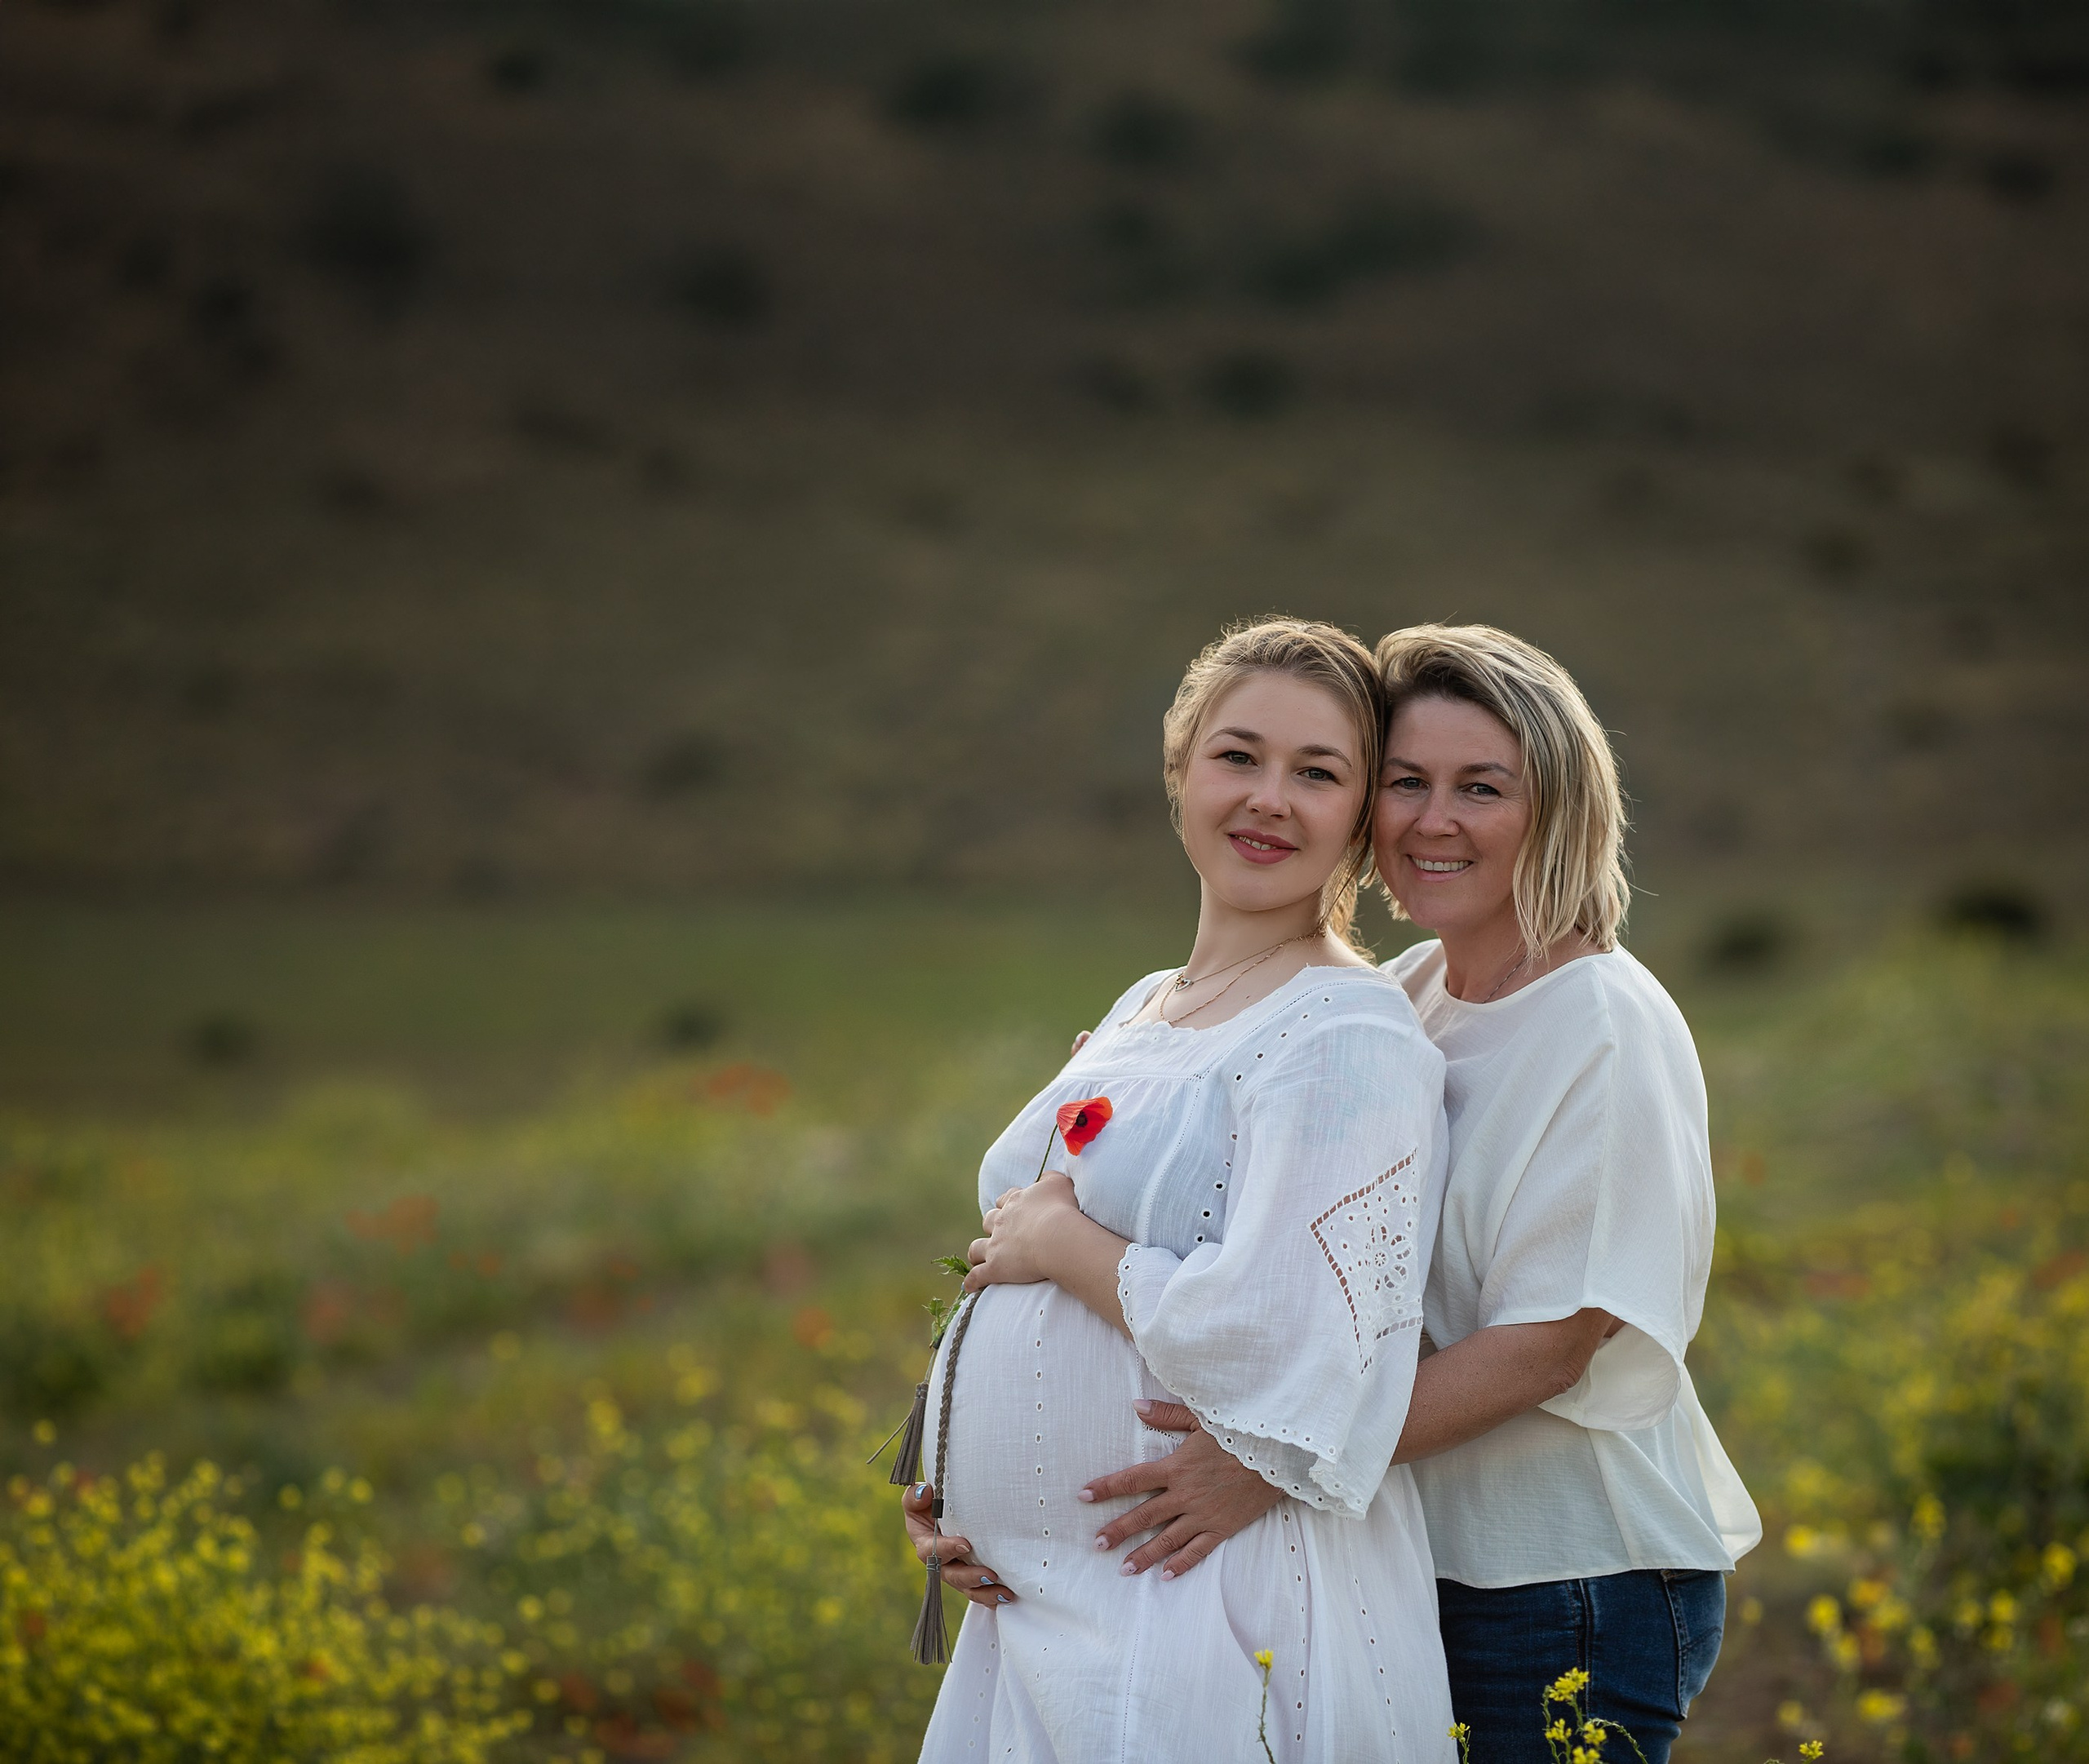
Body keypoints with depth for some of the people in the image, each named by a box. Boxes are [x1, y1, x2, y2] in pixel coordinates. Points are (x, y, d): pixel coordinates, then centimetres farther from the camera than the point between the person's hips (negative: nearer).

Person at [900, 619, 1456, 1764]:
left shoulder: (1348, 1042, -14)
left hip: (1206, 1624, -8)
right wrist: (948, 1488, 5)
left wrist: (1061, 1244, -11)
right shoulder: (1142, 1015, 14)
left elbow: (1267, 1343, -25)